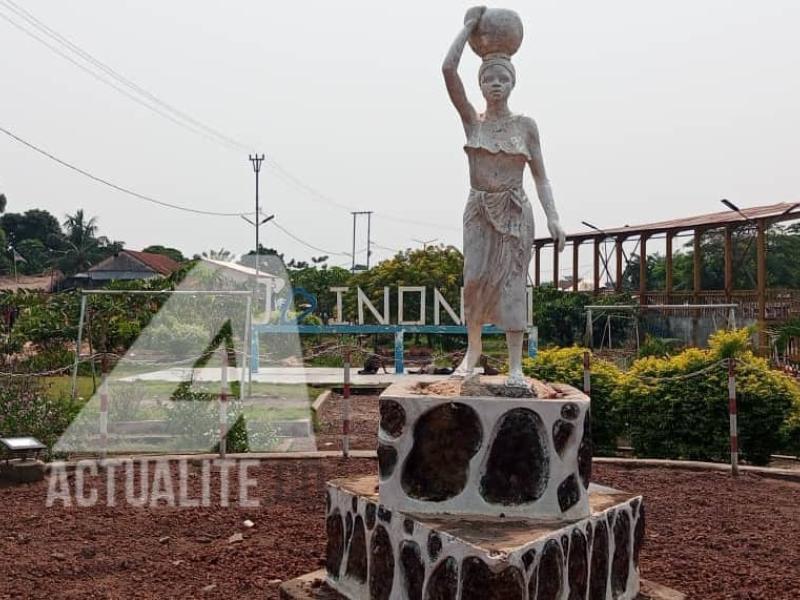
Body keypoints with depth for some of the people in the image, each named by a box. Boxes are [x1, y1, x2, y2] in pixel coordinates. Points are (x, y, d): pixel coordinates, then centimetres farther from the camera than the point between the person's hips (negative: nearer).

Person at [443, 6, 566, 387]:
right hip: (479, 210, 1)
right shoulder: (471, 120, 3)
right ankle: (473, 349, 17)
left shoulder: (526, 125, 2)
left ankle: (515, 366, -1)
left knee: (512, 283, -3)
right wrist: (469, 25, -1)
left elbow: (540, 176, 2)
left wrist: (553, 217, -8)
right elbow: (448, 70, -8)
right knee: (475, 279, -5)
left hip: (515, 211, -1)